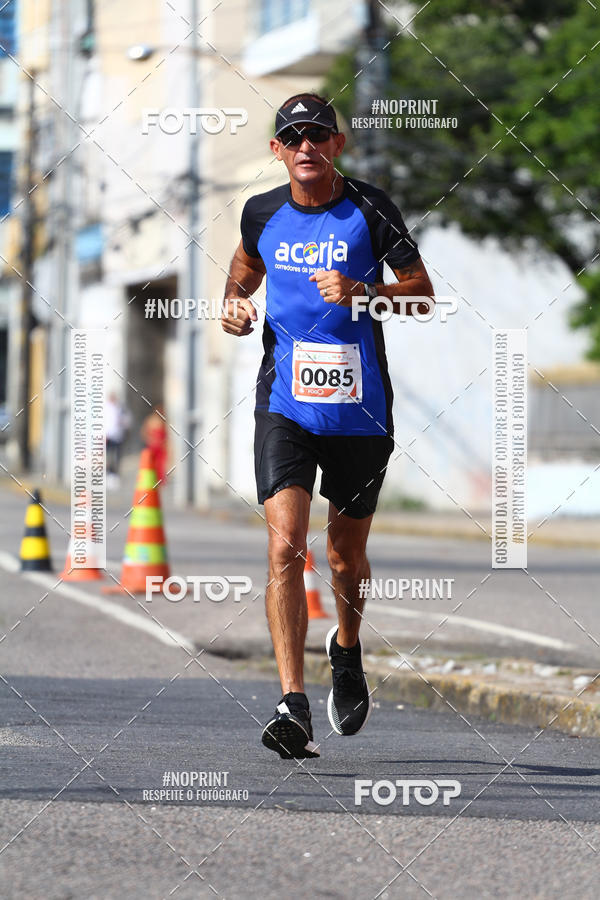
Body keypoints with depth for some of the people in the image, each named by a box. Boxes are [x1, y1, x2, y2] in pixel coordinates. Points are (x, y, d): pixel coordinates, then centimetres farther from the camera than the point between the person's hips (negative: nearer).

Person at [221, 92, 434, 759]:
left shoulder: (370, 209, -4)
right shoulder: (262, 212, 4)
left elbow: (423, 293, 1)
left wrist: (361, 293, -16)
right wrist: (236, 301, 5)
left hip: (359, 408, 0)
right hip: (285, 404, 1)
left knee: (346, 555, 12)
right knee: (285, 546, -17)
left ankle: (346, 648, 45)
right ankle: (293, 705, -20)